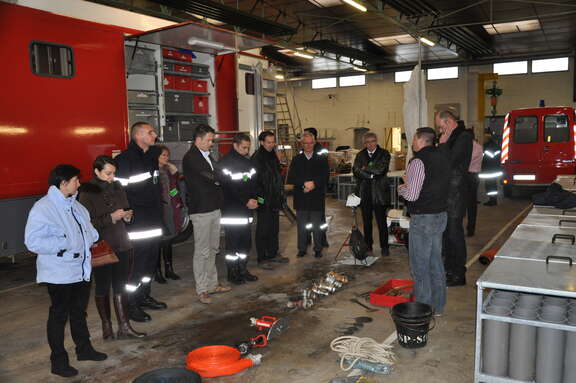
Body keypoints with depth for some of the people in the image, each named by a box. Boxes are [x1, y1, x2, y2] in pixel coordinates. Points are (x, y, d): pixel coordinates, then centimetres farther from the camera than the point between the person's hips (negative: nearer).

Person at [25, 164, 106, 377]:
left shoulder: (73, 205, 8)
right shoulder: (43, 208, -18)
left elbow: (86, 227, 22)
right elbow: (33, 241, -24)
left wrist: (93, 237, 4)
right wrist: (62, 244, -26)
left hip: (81, 270, 8)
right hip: (59, 274, -8)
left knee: (79, 311, 21)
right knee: (59, 315, 5)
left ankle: (84, 349, 38)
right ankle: (59, 362, 20)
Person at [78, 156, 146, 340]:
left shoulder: (117, 187, 7)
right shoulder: (87, 192, -9)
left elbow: (126, 209, 20)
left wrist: (127, 215, -2)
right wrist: (111, 218, -19)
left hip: (121, 245, 5)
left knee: (120, 286, 8)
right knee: (103, 287, 9)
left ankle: (124, 327, 14)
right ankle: (106, 325, 24)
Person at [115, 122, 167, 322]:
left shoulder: (153, 154, 13)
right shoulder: (125, 159, -14)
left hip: (154, 219, 9)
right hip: (137, 221, -8)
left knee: (151, 259, 15)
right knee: (138, 261, -4)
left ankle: (144, 296, 30)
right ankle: (131, 305, 8)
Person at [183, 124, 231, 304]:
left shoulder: (207, 156, 15)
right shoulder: (190, 158, -14)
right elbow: (211, 177, -20)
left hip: (214, 209, 9)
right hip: (201, 211, -9)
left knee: (213, 249, 15)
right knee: (202, 252, -1)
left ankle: (212, 284, 26)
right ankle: (202, 290, 8)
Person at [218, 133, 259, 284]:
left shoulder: (248, 162, 14)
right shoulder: (225, 163, -10)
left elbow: (253, 183, 13)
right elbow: (228, 189, -16)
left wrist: (254, 199, -5)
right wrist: (246, 202, -16)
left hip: (246, 210, 7)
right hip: (231, 211, -7)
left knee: (246, 242, 12)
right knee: (233, 243, 0)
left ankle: (243, 270, 24)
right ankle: (232, 274, 11)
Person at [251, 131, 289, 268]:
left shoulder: (273, 155, 13)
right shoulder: (257, 158, -13)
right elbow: (254, 180, -18)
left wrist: (281, 194, 16)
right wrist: (259, 197, -21)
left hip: (274, 200, 8)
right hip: (264, 201, -8)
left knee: (274, 228, 16)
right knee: (263, 229, -1)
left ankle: (273, 253, 28)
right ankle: (262, 258, 8)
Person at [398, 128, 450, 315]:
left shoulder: (418, 161, -18)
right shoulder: (442, 158, 9)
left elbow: (411, 195, -22)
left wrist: (401, 188, -2)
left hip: (423, 218, -9)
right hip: (440, 215, 9)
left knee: (420, 265, 2)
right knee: (436, 262, 17)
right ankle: (438, 306, 27)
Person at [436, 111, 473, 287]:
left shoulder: (463, 137, -13)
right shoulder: (452, 137, 16)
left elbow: (450, 162, -22)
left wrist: (443, 144, -12)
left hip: (456, 192, -9)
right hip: (447, 191, 9)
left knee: (454, 231, -3)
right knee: (446, 231, 15)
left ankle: (458, 274, 7)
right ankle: (449, 268, 28)